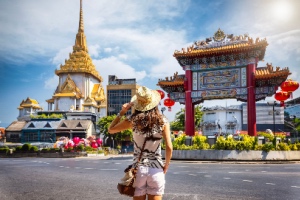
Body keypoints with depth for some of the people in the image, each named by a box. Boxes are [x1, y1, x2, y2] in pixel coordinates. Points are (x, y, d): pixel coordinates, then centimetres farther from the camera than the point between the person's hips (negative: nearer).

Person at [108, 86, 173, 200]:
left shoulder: (133, 120, -5)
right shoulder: (163, 121, -4)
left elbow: (111, 130, 7)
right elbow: (169, 148, -8)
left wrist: (122, 112, 10)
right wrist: (166, 166, 7)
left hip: (138, 169, 0)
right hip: (156, 169, 0)